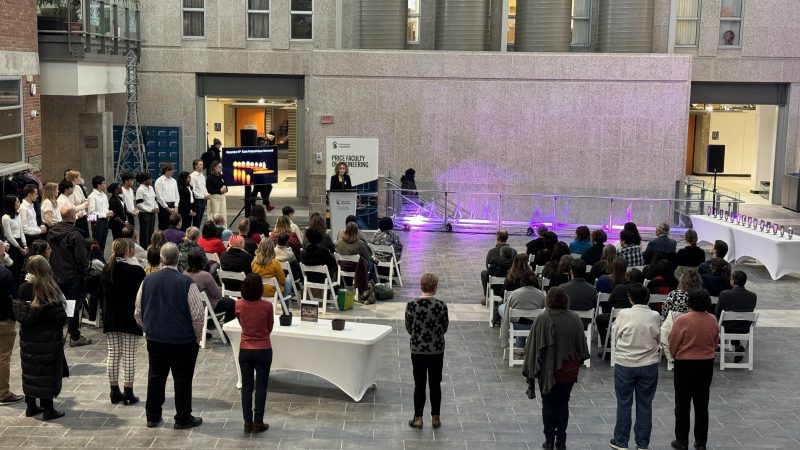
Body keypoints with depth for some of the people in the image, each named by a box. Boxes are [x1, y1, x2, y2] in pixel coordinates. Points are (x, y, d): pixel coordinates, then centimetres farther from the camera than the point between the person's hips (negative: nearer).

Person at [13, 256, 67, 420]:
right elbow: (61, 317, -18)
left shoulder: (24, 289, -3)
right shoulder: (50, 291, -18)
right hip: (48, 340, -5)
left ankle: (31, 406, 25)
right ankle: (48, 409, 11)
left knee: (30, 370, 16)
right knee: (47, 372, 5)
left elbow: (19, 314, 5)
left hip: (27, 339, 5)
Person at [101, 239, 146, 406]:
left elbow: (105, 292, 10)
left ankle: (115, 392, 16)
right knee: (129, 355, 1)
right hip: (130, 317, -5)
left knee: (113, 353, 11)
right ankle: (128, 393, 4)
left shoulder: (107, 269, 4)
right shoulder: (136, 270, -14)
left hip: (110, 317, 5)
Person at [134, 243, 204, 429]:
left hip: (155, 338, 4)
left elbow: (138, 312, 7)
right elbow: (198, 314, -13)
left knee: (155, 376, 15)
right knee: (182, 378, 6)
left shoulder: (148, 280, -2)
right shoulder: (186, 283, -16)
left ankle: (152, 416, 23)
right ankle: (182, 419, 13)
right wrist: (197, 337, 2)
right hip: (183, 340, -4)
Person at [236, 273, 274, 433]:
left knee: (246, 386, 12)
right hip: (263, 351, -2)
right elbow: (270, 328, -1)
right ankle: (258, 423, 11)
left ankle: (248, 422, 16)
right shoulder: (267, 306, -17)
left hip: (245, 350, 3)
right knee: (261, 386, 8)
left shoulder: (239, 304, -9)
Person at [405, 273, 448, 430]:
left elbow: (408, 328, -1)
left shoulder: (411, 305, -11)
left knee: (419, 384, 9)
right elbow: (444, 328, -2)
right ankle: (435, 418, 20)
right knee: (435, 384, 12)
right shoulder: (441, 305, -12)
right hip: (437, 350, 0)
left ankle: (418, 418, 14)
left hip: (417, 350, 0)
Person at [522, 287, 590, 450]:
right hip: (569, 371, 3)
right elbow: (581, 344, 6)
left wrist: (531, 370, -4)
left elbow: (534, 346, -12)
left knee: (548, 404, 10)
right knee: (563, 404, 13)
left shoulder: (542, 319, -15)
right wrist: (578, 361, 21)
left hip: (548, 370, -3)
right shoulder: (575, 319, -5)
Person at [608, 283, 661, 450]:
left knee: (624, 404, 10)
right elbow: (659, 338, 3)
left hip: (625, 364, -2)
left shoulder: (624, 314, -13)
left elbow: (616, 334, -1)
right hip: (649, 365, 2)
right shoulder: (655, 316, -7)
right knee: (645, 405, 10)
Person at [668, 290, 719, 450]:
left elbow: (673, 345, -10)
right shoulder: (713, 320, -5)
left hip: (685, 364, -4)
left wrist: (674, 356, 11)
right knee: (702, 405, 12)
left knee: (683, 405, 8)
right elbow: (715, 343, 8)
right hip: (706, 364, 4)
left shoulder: (682, 320, -18)